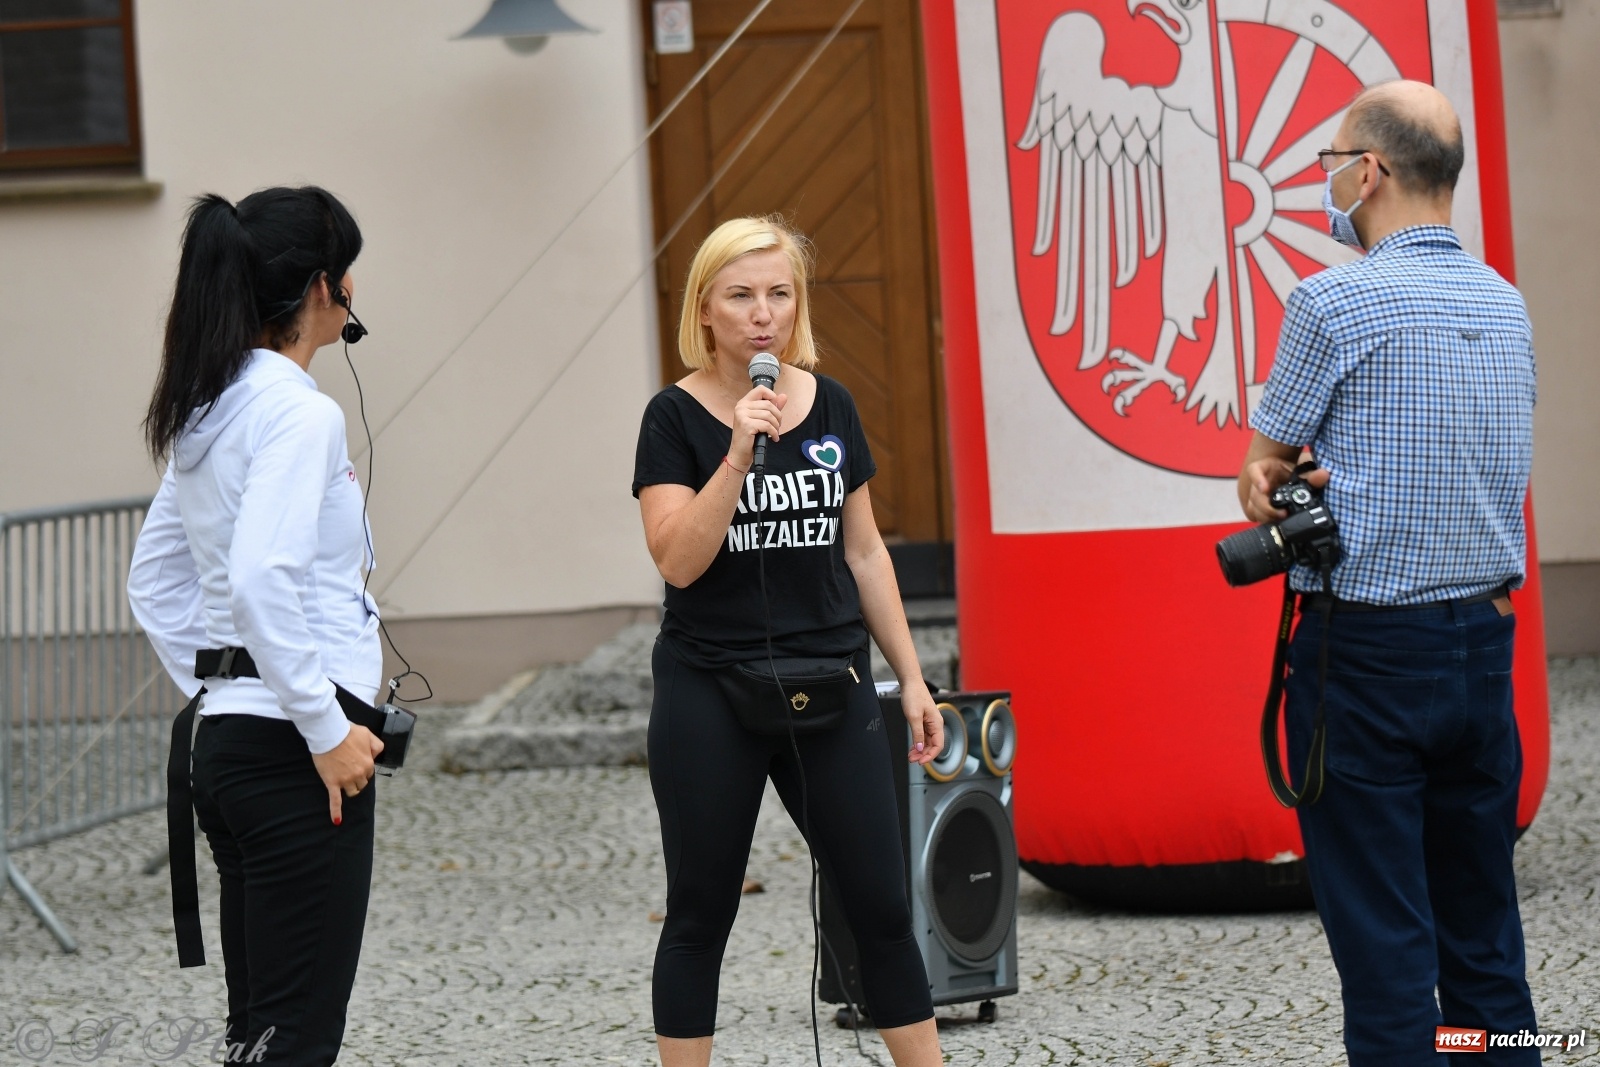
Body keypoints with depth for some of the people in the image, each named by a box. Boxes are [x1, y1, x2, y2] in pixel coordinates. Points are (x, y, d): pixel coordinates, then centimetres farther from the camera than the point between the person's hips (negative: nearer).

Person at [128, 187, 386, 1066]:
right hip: (291, 750, -9)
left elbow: (154, 582, 21)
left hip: (223, 739, 9)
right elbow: (261, 582, -25)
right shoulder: (297, 411, -14)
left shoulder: (205, 413, 14)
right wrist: (328, 728, -19)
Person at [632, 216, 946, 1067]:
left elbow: (863, 553, 12)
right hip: (708, 693, -3)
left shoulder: (830, 407, 6)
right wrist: (740, 451, -24)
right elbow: (677, 559, -16)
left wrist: (911, 679, 10)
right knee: (701, 911, 6)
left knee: (880, 903, 3)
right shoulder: (677, 416, -6)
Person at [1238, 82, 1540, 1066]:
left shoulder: (1336, 304, -12)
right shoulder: (1506, 304, 9)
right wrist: (1317, 481, 5)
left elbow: (1265, 467, -2)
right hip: (1486, 647, 7)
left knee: (1385, 945, -3)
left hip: (1366, 650, -6)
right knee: (1484, 936, 12)